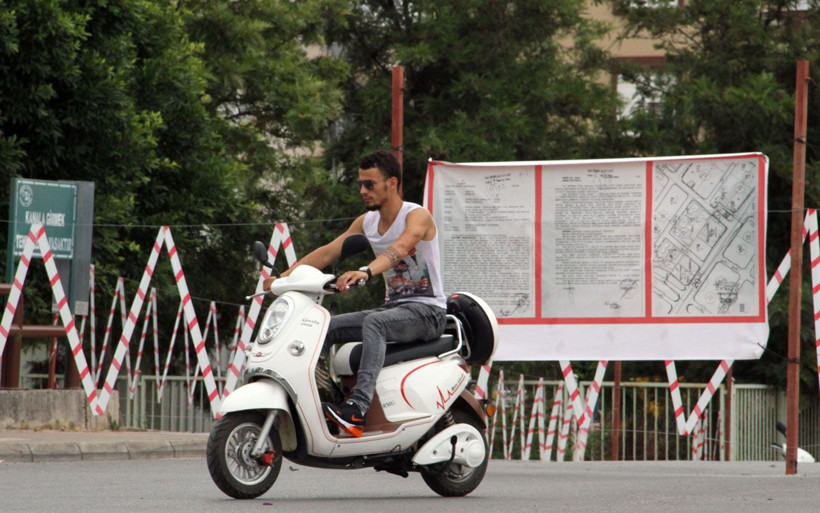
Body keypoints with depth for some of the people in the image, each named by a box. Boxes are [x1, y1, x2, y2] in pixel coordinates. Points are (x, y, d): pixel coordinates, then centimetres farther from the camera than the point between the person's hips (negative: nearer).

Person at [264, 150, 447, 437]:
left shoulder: (417, 216, -13)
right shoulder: (367, 222, 11)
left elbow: (399, 249, -33)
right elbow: (328, 252, 6)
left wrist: (365, 272, -52)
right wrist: (284, 276, -8)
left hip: (427, 310, -8)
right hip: (393, 306, 9)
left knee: (374, 323, -36)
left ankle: (358, 406, -51)